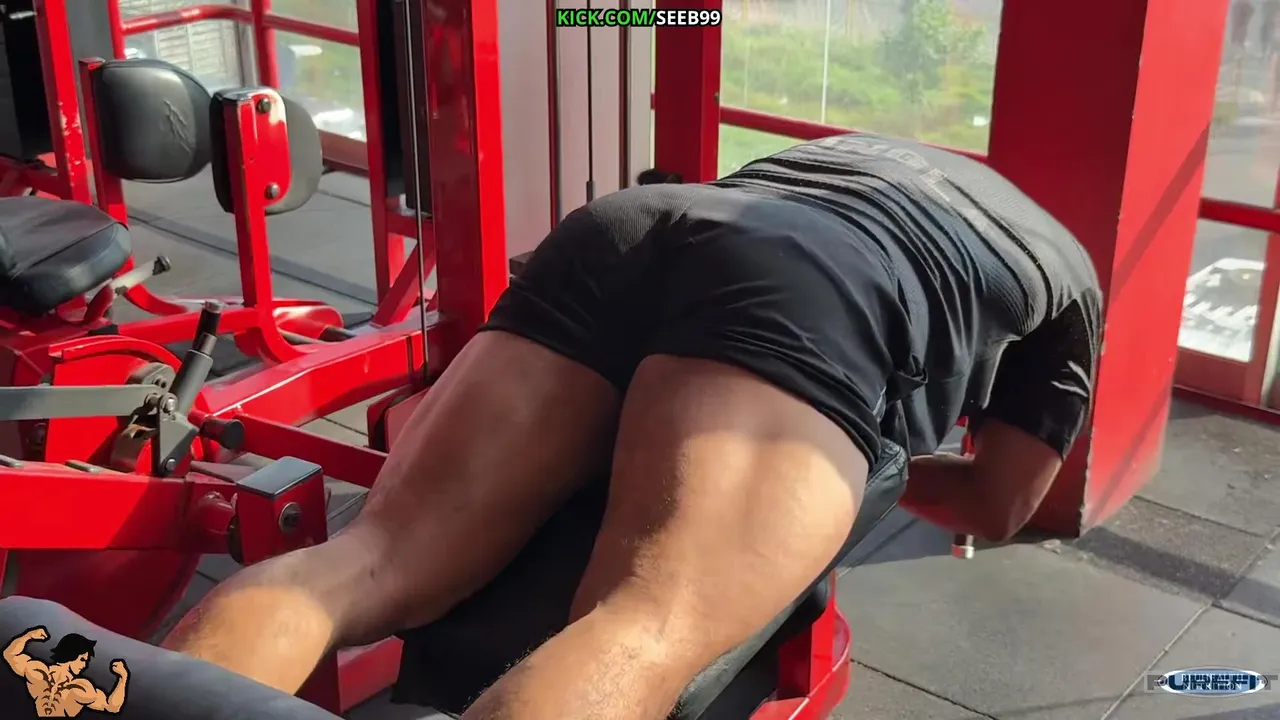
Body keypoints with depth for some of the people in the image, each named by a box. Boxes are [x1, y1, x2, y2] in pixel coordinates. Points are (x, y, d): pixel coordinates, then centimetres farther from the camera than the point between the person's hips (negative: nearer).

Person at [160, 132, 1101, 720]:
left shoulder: (864, 156, 47)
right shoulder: (1071, 278, 34)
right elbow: (999, 509, 35)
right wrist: (873, 461, 51)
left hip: (614, 233, 5)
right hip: (807, 298, -5)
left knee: (380, 555, -7)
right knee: (649, 635, -25)